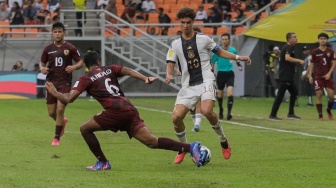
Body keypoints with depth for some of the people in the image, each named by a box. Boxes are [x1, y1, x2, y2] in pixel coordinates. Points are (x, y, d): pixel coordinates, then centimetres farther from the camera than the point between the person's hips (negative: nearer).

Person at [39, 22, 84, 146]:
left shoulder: (70, 48, -3)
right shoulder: (48, 49, 4)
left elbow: (80, 62, 2)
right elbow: (42, 63, 14)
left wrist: (74, 67, -19)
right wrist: (42, 69, -10)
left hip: (65, 83, -3)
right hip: (51, 83, 3)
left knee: (60, 109, -14)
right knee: (51, 112, 6)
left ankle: (57, 138, -3)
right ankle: (62, 121, 42)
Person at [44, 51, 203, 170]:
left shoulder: (85, 79, 11)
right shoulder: (110, 69, 25)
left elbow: (69, 99, 3)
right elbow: (128, 71, 5)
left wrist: (54, 93, 21)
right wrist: (145, 79, -7)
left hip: (115, 112, -5)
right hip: (130, 110, 5)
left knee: (85, 129, 14)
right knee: (151, 141, -1)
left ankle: (103, 163, 13)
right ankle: (190, 147, -15)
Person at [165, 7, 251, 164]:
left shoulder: (203, 39, 4)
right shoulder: (175, 44, 7)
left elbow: (219, 52, 17)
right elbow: (170, 64, 2)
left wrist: (238, 57, 7)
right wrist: (169, 75, -20)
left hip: (206, 81, -3)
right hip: (188, 86, 3)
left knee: (206, 111, -29)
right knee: (176, 117, -12)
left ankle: (223, 141, -6)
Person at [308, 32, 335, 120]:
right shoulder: (315, 52, 3)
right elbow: (312, 64, 8)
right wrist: (310, 75, -1)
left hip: (328, 76, 1)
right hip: (318, 77, -1)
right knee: (319, 95, -6)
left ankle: (329, 110, 23)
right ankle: (320, 115, -1)